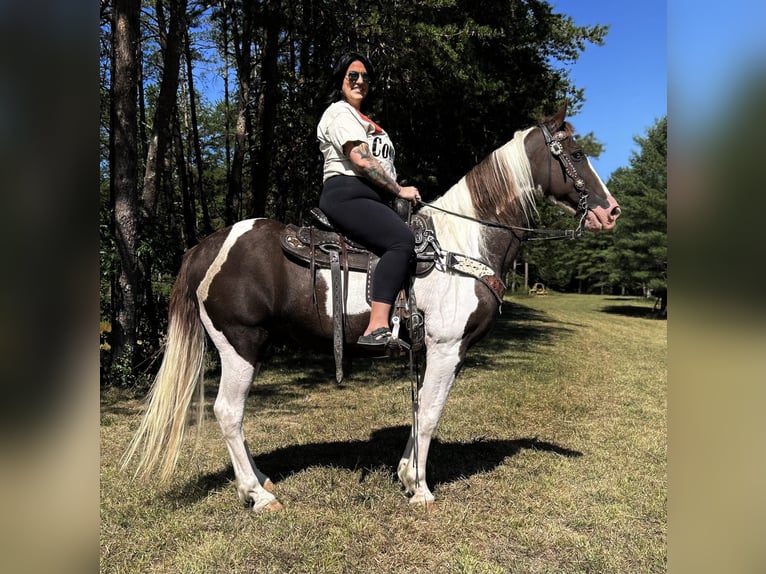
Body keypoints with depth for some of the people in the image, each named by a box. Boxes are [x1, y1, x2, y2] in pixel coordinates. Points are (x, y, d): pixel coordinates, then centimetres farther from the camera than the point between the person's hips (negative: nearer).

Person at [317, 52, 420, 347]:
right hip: (346, 195, -10)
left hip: (372, 198, 10)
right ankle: (377, 328, -40)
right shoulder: (340, 113, 0)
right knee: (402, 240, -32)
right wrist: (399, 190, -9)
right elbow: (361, 160, -13)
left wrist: (396, 192, 13)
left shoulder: (362, 120, 31)